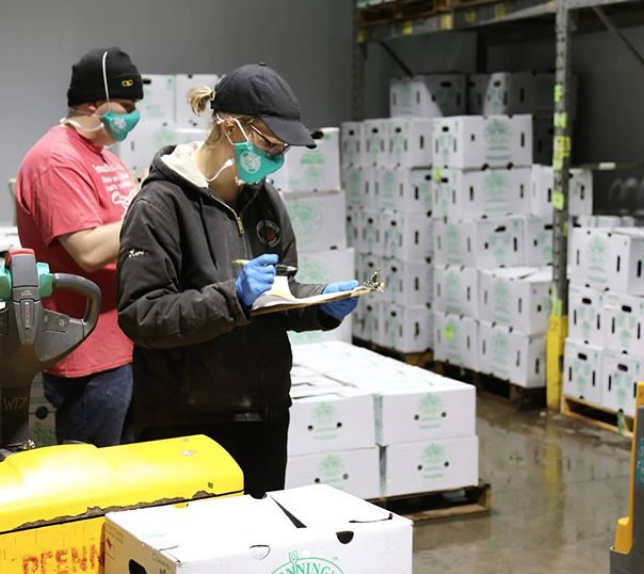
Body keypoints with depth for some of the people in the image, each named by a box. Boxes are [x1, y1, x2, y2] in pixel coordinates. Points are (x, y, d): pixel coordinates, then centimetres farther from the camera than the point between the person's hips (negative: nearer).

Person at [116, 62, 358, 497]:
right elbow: (141, 315, -18)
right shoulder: (162, 204, -12)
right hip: (188, 425, -7)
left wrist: (321, 303, -3)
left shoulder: (264, 199, 9)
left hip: (268, 414, 7)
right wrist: (233, 297, -26)